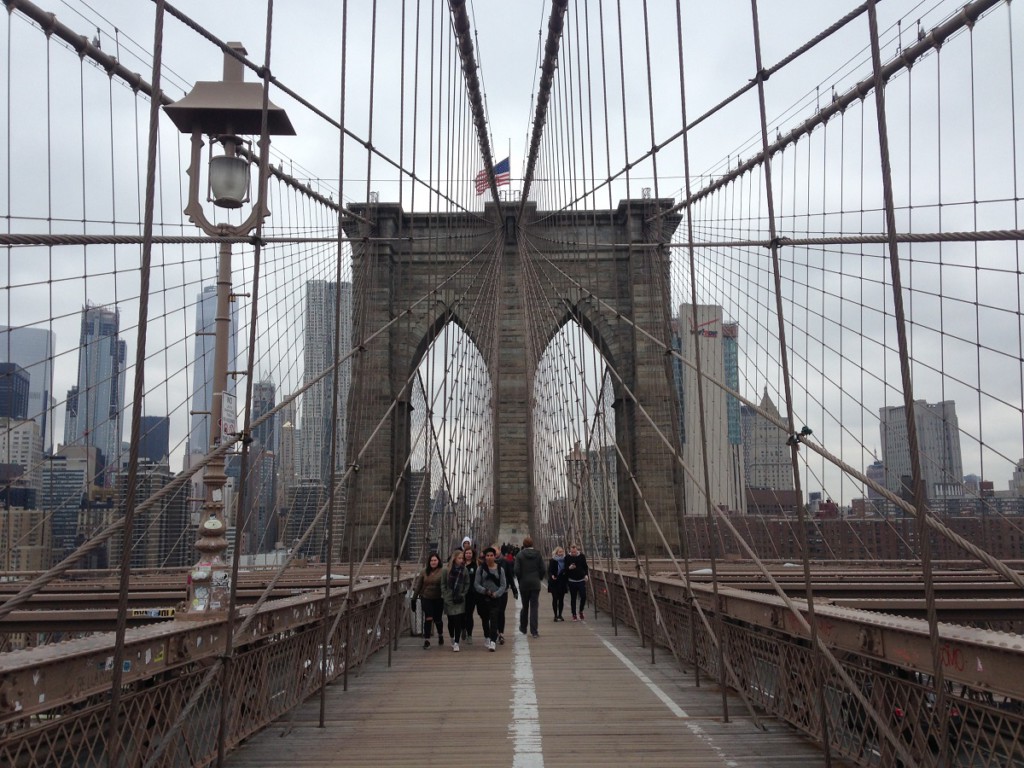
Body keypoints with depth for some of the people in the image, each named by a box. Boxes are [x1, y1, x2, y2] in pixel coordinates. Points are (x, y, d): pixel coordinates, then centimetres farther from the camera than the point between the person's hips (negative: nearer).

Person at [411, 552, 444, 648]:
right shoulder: (424, 572, 1)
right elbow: (418, 586, 6)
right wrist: (414, 599, 6)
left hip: (438, 599, -1)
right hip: (426, 598, 1)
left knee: (437, 619, 10)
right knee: (428, 618, -10)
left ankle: (440, 635, 39)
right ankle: (426, 640, -1)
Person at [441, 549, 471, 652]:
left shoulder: (464, 570, 1)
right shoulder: (446, 570, -3)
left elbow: (467, 584, 5)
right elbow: (443, 584, 1)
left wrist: (462, 595, -4)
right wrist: (445, 596, -6)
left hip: (460, 600, 0)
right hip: (449, 600, 0)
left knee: (458, 621, -6)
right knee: (451, 620, 8)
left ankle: (456, 643, -1)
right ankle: (452, 639, 29)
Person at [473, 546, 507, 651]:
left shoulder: (500, 569, 2)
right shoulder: (480, 569, 2)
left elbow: (503, 585, 1)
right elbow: (476, 584, -2)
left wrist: (496, 593, -14)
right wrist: (485, 591, -17)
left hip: (496, 598, -2)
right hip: (483, 598, 2)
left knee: (494, 619, -12)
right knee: (485, 619, 11)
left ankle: (493, 642, -15)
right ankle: (488, 637, 30)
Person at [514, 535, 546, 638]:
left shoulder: (520, 555, -5)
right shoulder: (538, 554, -1)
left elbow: (517, 570, -9)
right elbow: (542, 569, -2)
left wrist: (519, 581, 6)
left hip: (524, 584, 0)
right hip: (535, 584, 0)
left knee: (525, 606, 14)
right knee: (534, 607, 0)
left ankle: (523, 628, 26)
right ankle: (534, 631, -5)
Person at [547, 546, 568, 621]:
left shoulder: (565, 560, 5)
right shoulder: (552, 561, -4)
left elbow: (567, 571, 11)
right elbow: (549, 571, -7)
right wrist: (552, 576, -26)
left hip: (562, 583, 3)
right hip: (554, 583, -3)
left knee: (561, 599, 5)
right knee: (555, 599, -1)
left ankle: (560, 615, 15)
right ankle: (556, 615, 6)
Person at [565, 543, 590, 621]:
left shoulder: (582, 556, -2)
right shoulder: (567, 557, -4)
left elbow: (585, 567, 8)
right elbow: (565, 569, 0)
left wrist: (586, 575, -7)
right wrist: (569, 568, -22)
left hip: (581, 580, 1)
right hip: (572, 581, -1)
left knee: (583, 596, -6)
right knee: (573, 598, 4)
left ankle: (581, 612, 19)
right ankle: (574, 615, 16)